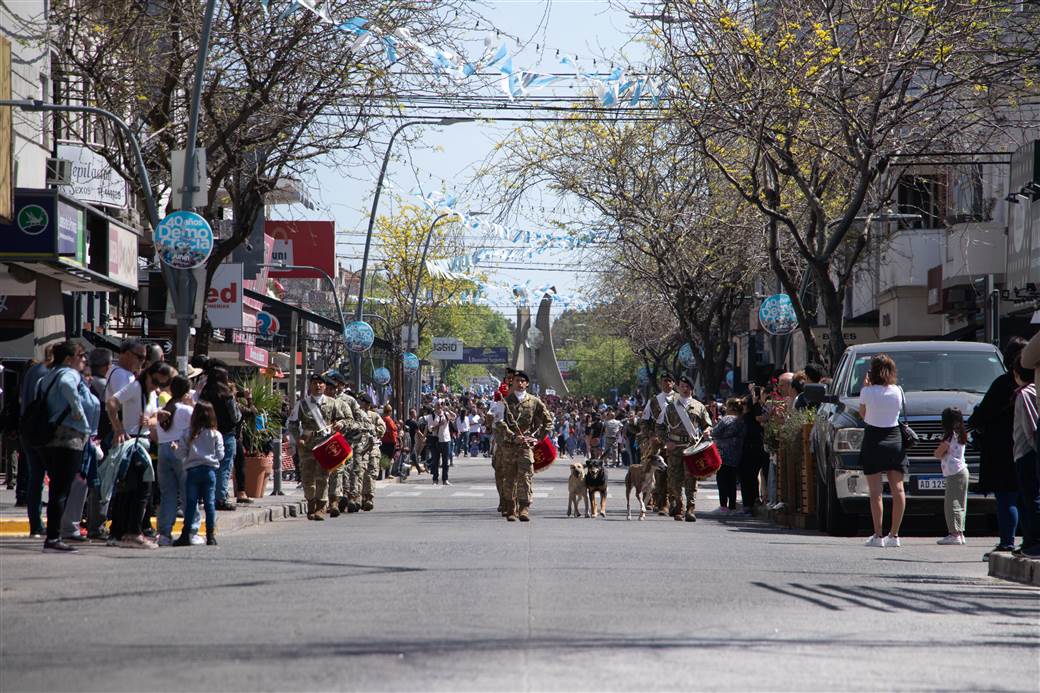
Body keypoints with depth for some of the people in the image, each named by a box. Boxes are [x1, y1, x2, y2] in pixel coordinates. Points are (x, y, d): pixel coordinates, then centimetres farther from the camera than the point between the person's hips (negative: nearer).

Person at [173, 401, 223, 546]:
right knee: (210, 503, 3)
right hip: (209, 470, 0)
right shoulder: (216, 435, -2)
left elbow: (181, 453, -3)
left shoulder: (188, 433, -2)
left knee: (190, 503, 4)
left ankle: (186, 535, 2)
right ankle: (211, 536, 2)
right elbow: (220, 455, 0)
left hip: (192, 470, 0)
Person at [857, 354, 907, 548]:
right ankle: (894, 535, 4)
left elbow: (863, 414, 6)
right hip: (894, 439, 3)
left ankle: (878, 536, -6)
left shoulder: (867, 392, -8)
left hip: (874, 441, -3)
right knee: (897, 489, 5)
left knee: (875, 491, -2)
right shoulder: (897, 391, 0)